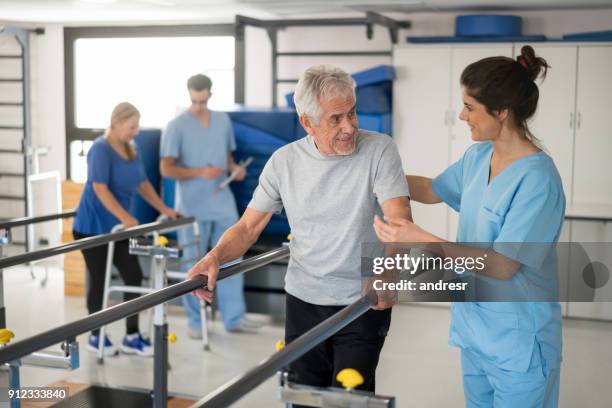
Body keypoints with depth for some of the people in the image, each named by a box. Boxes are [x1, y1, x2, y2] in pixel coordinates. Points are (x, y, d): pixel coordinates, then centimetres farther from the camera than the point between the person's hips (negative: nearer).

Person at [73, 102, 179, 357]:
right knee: (99, 280, 2)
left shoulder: (130, 150, 8)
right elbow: (100, 188, -24)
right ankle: (96, 336, 17)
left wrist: (164, 209, 6)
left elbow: (142, 184, 15)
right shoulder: (101, 149, -16)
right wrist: (125, 217, -32)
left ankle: (132, 337, 9)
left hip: (117, 228, 7)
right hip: (93, 227, -7)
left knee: (134, 277, 1)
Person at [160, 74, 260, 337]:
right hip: (192, 207, -4)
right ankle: (195, 321, 16)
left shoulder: (223, 120, 9)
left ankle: (234, 317, 12)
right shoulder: (177, 126, -7)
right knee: (194, 264, 4)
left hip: (223, 202, 4)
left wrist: (235, 168, -4)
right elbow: (166, 169, -11)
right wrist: (199, 172, -23)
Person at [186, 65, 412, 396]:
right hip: (303, 301, 3)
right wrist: (216, 256, -19)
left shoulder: (378, 149, -11)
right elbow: (248, 226, 1)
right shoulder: (284, 161, -2)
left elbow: (399, 220, -20)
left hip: (363, 304, -3)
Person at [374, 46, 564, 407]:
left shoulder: (537, 180, -23)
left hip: (518, 342, -7)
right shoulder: (478, 156, 1)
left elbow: (501, 267, -24)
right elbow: (433, 190, 20)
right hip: (475, 327, 7)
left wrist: (421, 239, -26)